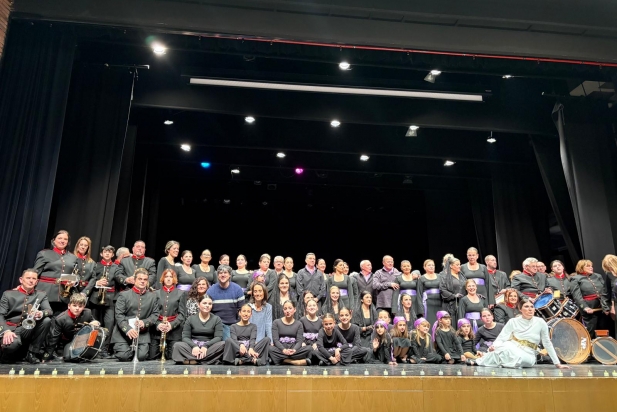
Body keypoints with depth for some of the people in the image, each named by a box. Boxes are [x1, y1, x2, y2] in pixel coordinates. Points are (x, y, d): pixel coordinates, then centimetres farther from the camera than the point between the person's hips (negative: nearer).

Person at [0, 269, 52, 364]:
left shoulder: (41, 295, 11)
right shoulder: (8, 294, 7)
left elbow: (49, 311, -3)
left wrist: (41, 313, -29)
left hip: (29, 330, 3)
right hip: (11, 329, -2)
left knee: (46, 320, -26)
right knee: (13, 344, -36)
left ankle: (32, 353, -13)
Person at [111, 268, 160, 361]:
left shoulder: (153, 296, 9)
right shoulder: (124, 295, 1)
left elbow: (155, 314, 6)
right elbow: (119, 315, -6)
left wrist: (144, 322, -14)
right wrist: (128, 329, -21)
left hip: (142, 333, 2)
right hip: (123, 332, -1)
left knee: (141, 356, -16)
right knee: (123, 356, -17)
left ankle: (134, 349, 21)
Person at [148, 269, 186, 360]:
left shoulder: (181, 293, 8)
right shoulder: (156, 293, 11)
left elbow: (182, 313, 1)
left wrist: (172, 325, -13)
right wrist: (157, 324, -13)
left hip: (174, 330, -1)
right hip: (157, 329, 1)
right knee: (151, 357, -1)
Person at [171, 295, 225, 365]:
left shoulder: (217, 319, 7)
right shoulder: (191, 319, 9)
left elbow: (218, 337, -3)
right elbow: (185, 337, 2)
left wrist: (206, 346, -19)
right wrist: (194, 346, -19)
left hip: (210, 347, 0)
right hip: (193, 346, 1)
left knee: (223, 344, -30)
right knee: (177, 345, -26)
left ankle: (193, 360, -32)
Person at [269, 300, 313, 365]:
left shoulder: (298, 324, 13)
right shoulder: (276, 322, 9)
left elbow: (299, 341, 2)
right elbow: (275, 340, -2)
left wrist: (294, 350, -21)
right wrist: (284, 350, -22)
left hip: (294, 350, 1)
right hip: (280, 350, -1)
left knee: (309, 348, -25)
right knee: (271, 350, -34)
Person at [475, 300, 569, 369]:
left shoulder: (540, 322, -3)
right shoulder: (513, 322, -1)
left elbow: (547, 343, 5)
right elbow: (501, 338, -7)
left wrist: (557, 363, 5)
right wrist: (493, 346, -28)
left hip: (528, 356, 0)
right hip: (511, 350, 0)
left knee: (522, 358, -38)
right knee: (506, 347, -38)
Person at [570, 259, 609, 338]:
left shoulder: (598, 276, 15)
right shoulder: (575, 279, -2)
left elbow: (605, 292, 8)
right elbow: (577, 296, -13)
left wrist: (606, 307, -4)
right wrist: (585, 307, -26)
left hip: (602, 307, 5)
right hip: (589, 308, -5)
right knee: (590, 333, 0)